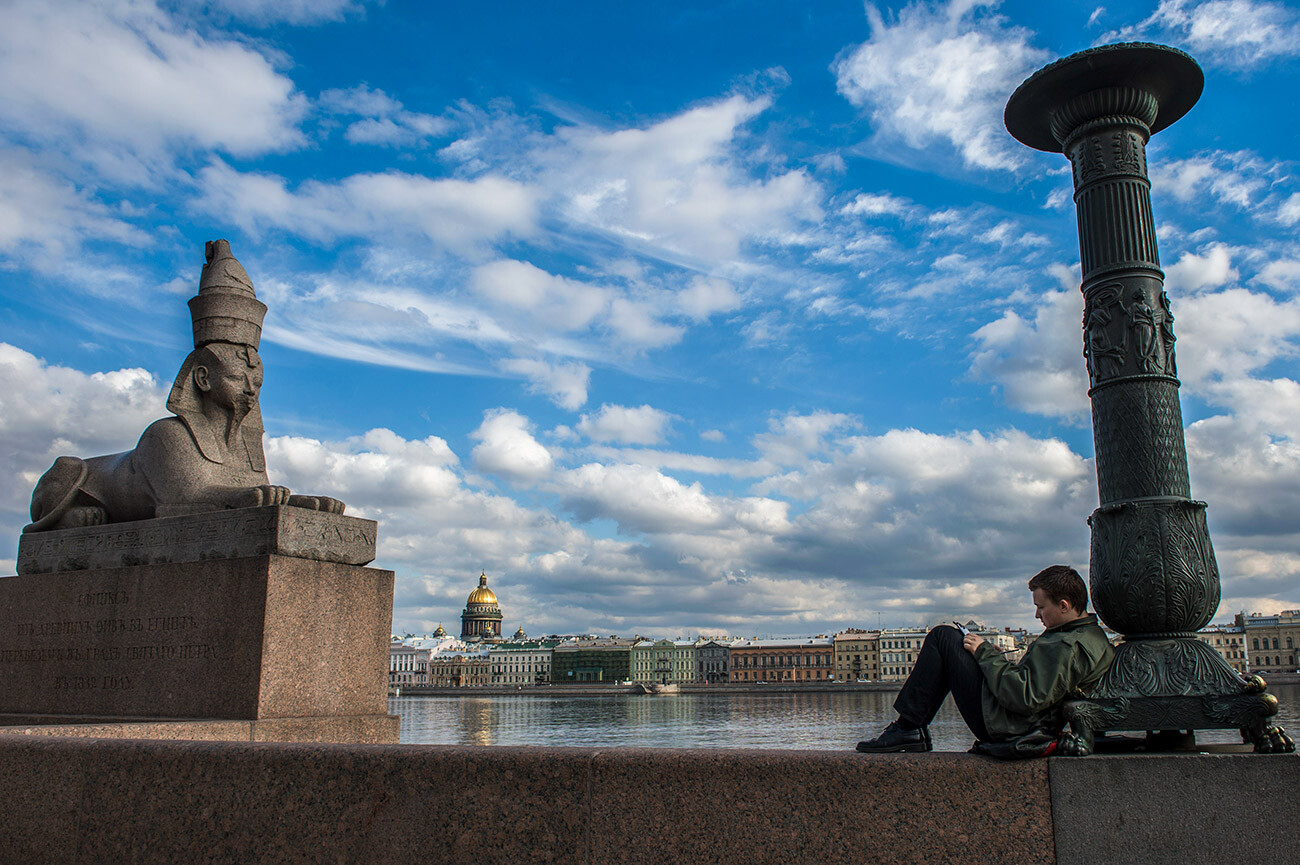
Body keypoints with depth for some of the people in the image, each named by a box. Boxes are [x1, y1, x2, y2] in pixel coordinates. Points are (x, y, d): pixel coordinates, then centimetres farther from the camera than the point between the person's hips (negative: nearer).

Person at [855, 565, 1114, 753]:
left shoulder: (1067, 647, -23)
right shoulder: (1097, 637, 10)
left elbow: (1025, 698, -29)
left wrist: (986, 653, -17)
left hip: (1004, 727, -11)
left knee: (943, 637, -5)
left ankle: (908, 728, -4)